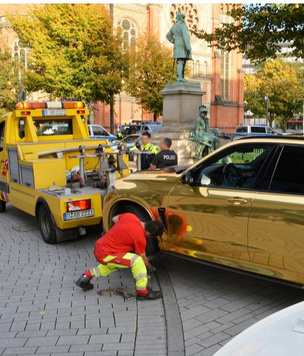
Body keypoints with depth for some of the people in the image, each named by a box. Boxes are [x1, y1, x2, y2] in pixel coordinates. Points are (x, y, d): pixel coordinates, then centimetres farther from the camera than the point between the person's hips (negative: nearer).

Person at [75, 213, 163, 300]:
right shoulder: (140, 239, -18)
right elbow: (143, 259, 0)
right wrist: (150, 267, 20)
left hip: (98, 247, 9)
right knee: (137, 261, -19)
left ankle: (86, 277, 38)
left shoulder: (130, 216, -2)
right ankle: (143, 293, -6)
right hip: (105, 255, -9)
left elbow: (114, 219, 19)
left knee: (113, 264, 37)